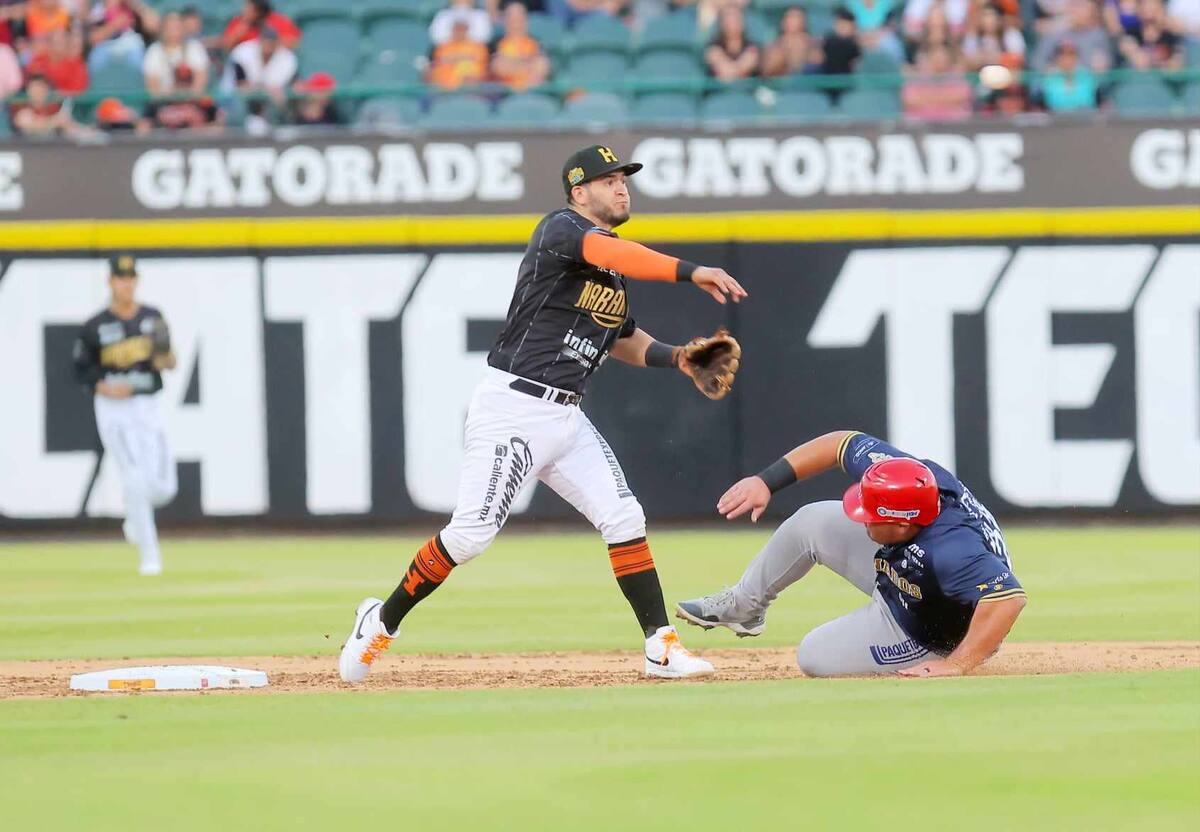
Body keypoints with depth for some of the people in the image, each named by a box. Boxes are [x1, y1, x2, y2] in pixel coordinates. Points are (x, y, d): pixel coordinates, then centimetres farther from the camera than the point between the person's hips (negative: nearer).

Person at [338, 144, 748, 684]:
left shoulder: (614, 275, 17)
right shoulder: (561, 229, -9)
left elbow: (625, 342, 28)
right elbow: (607, 250, -30)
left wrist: (676, 358, 8)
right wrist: (689, 272, -39)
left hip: (566, 417, 8)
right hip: (512, 410, -8)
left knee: (623, 518, -3)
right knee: (470, 533, -9)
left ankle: (661, 648, -1)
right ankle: (382, 622, 9)